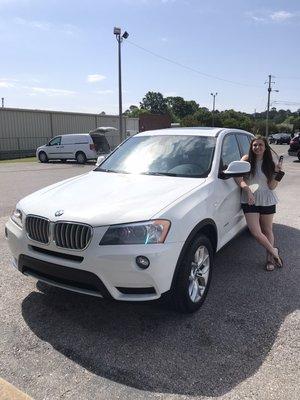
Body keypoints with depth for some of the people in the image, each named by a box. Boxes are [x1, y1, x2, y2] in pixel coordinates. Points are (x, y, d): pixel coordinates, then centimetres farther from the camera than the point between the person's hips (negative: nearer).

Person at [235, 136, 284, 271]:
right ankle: (274, 252, 16)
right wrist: (248, 190, -21)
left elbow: (272, 186, -1)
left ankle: (270, 258, 28)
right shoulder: (246, 160, 0)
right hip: (249, 201, -1)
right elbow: (238, 178, -8)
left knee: (267, 231, 12)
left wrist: (277, 172, -15)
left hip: (267, 200, 1)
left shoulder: (270, 163, 3)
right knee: (256, 232, -8)